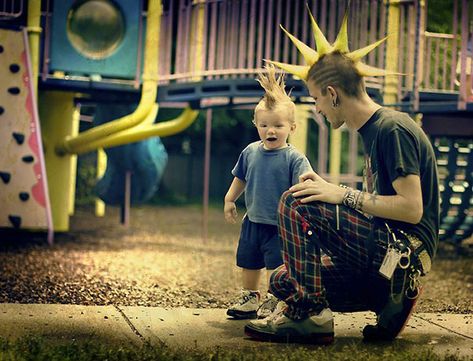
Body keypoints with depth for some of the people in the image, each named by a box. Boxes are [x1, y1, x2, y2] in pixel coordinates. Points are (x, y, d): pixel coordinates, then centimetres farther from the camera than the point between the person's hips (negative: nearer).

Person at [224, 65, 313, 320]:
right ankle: (249, 298, 34)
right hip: (253, 221, 6)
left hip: (279, 225, -5)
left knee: (276, 266, -3)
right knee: (248, 263, 17)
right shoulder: (250, 152, 1)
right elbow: (240, 178, 16)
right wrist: (229, 200, 19)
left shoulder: (294, 158, -15)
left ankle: (273, 301, 13)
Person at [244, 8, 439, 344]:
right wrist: (329, 189, 8)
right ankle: (391, 299, 5)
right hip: (383, 251, 10)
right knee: (282, 281, 10)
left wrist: (345, 194, -18)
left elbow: (412, 209, -22)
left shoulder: (393, 129, -14)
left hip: (403, 251, -10)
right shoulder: (373, 130, 16)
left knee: (295, 204, -20)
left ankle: (310, 314, -17)